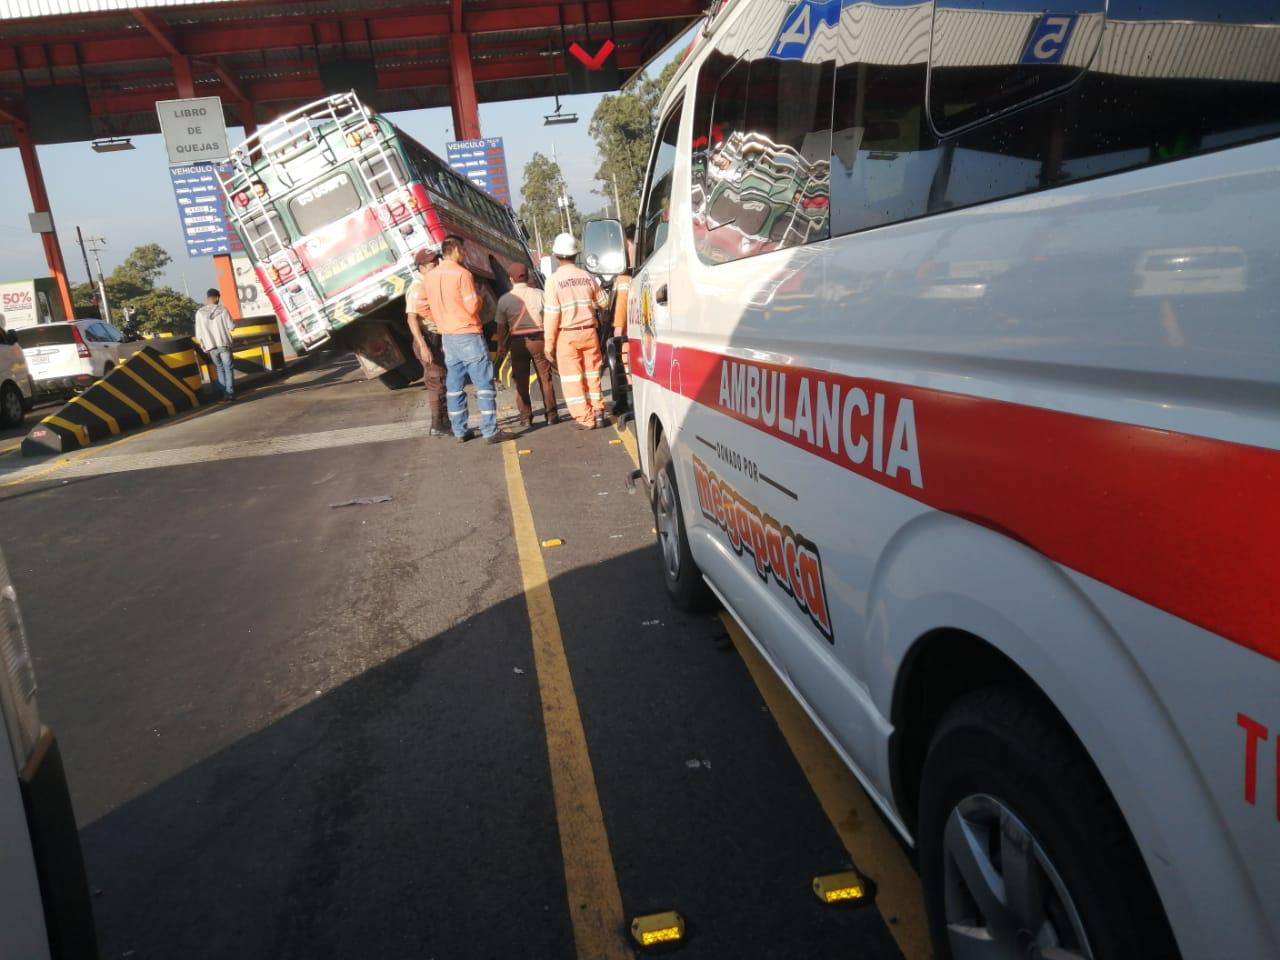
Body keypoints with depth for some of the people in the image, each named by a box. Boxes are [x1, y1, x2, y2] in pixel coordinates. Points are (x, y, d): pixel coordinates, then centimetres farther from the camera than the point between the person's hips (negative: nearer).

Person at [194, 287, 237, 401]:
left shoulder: (200, 313, -2)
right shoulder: (222, 310, -8)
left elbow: (198, 333, 0)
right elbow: (231, 327, -5)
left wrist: (202, 345, 13)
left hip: (210, 346, 2)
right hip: (223, 344, -2)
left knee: (219, 368, 17)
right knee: (228, 368, 7)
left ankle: (224, 392, 12)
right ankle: (230, 392, -3)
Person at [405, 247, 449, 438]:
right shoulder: (417, 288, -13)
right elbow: (412, 319, -19)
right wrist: (423, 346, -26)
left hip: (442, 338, 8)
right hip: (430, 339, -8)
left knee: (446, 382, 13)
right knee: (436, 383, -5)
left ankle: (446, 422, 22)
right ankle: (437, 427, 1)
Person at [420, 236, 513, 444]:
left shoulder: (429, 277, 7)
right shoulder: (462, 273, -13)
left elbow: (431, 308, 13)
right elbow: (473, 307, -14)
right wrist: (479, 297, 5)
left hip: (447, 337, 7)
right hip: (468, 335, -7)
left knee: (454, 386, 11)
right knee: (484, 383, -3)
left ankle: (460, 431, 14)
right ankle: (490, 431, -5)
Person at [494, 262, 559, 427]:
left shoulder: (504, 299, -3)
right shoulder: (538, 294, -3)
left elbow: (501, 327, 1)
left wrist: (501, 346, 13)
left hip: (517, 341, 0)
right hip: (538, 338, 0)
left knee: (521, 381, 8)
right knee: (545, 378, 8)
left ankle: (526, 417, 9)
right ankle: (551, 414, 11)